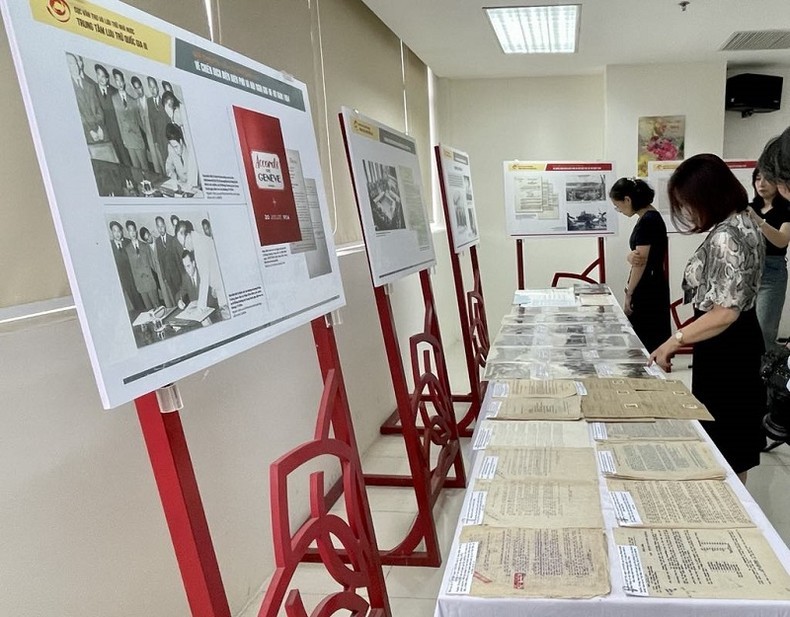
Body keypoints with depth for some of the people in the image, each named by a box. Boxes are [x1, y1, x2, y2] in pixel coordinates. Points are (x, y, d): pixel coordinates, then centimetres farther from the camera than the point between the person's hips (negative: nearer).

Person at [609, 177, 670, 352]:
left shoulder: (647, 220, -18)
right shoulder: (649, 218, 12)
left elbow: (641, 262, -19)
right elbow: (638, 256, 10)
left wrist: (629, 294, -12)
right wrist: (631, 256, -13)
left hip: (648, 292, -9)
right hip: (648, 289, 9)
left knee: (647, 343, -1)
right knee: (651, 341, 15)